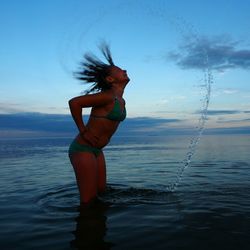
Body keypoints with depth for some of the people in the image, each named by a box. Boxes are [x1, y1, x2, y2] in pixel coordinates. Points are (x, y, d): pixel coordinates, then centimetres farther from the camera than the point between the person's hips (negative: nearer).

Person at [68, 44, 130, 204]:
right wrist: (83, 131, -18)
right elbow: (74, 102, -25)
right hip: (83, 149, -9)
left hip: (97, 150, 9)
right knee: (89, 199, -3)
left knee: (101, 191, 17)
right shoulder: (108, 96, -19)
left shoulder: (121, 102, 9)